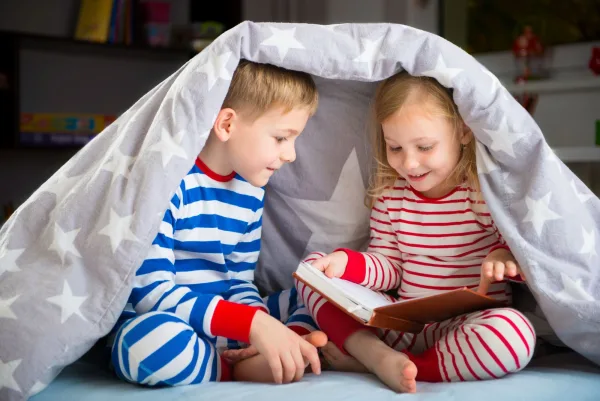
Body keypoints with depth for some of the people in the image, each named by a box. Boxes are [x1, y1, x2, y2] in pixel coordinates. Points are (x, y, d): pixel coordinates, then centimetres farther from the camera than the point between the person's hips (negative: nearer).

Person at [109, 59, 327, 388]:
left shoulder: (250, 190, 4)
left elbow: (238, 282, 7)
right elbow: (150, 291, -24)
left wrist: (282, 338, -14)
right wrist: (254, 323, -30)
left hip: (225, 329, 7)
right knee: (155, 337, -40)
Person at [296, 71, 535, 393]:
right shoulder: (389, 194, 5)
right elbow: (389, 269, 8)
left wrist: (505, 256, -28)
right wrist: (346, 262, -12)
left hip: (466, 327, -4)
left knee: (514, 332, -38)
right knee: (313, 265, -1)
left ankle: (364, 358, -26)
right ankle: (379, 356, -25)